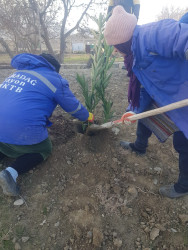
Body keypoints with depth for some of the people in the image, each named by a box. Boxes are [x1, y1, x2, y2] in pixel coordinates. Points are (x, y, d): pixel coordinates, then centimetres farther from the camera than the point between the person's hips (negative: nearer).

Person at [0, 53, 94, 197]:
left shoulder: (19, 72, 21)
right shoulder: (54, 80, 0)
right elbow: (74, 107, 8)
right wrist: (88, 117, 28)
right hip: (23, 130, -7)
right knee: (44, 150, 20)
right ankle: (12, 172, -4)